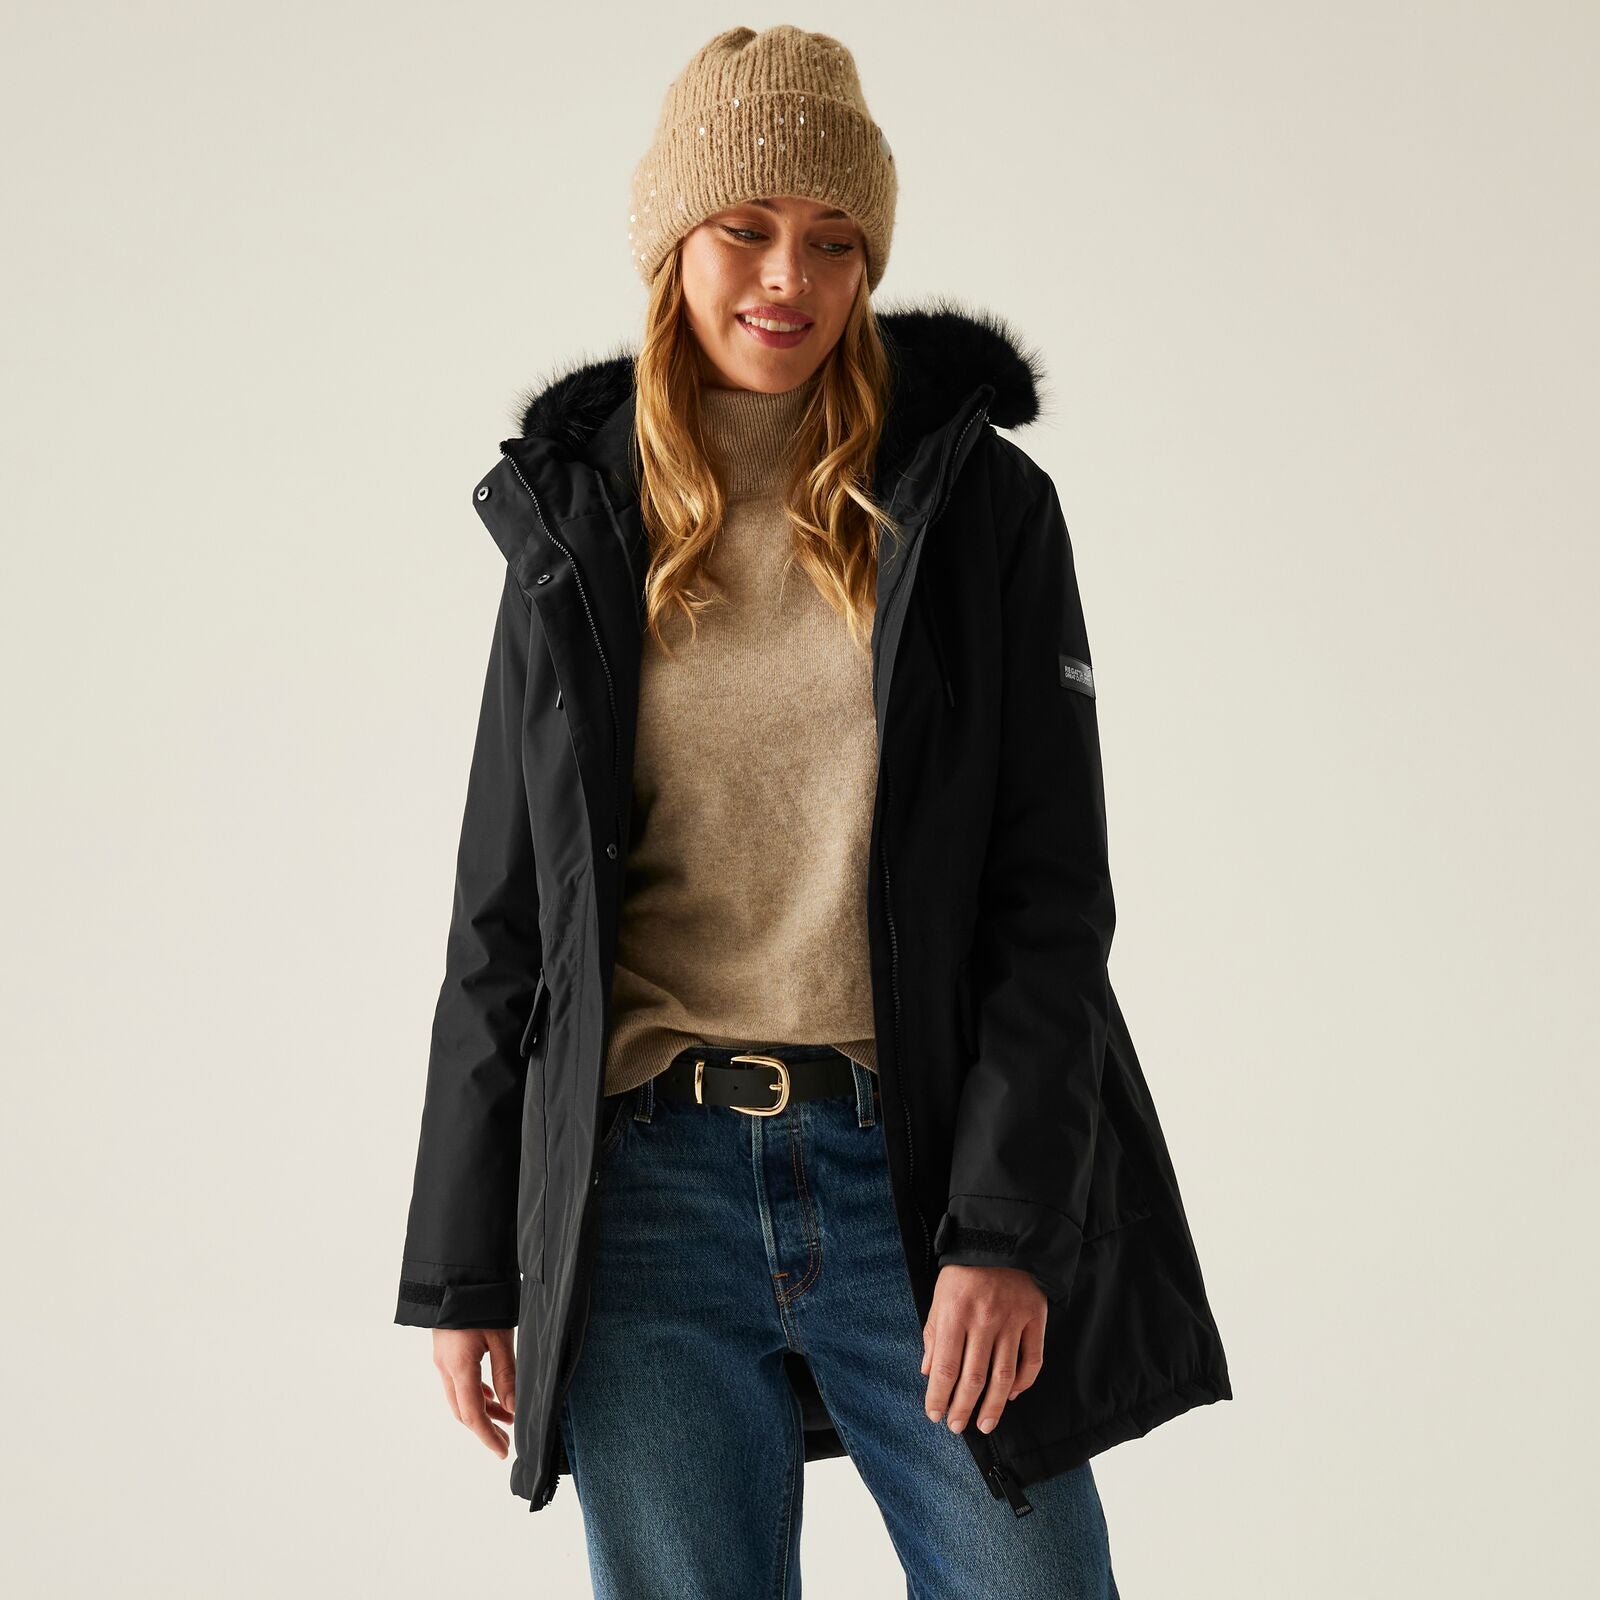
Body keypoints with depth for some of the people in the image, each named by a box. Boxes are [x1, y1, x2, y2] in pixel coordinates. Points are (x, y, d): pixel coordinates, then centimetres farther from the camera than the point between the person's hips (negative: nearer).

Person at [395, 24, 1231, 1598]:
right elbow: (503, 922, 11)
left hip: (924, 1176, -1)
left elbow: (1053, 894, -2)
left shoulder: (980, 508, 2)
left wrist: (1009, 1227, -11)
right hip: (646, 1192, 2)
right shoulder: (578, 534, 8)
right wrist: (461, 1264, 8)